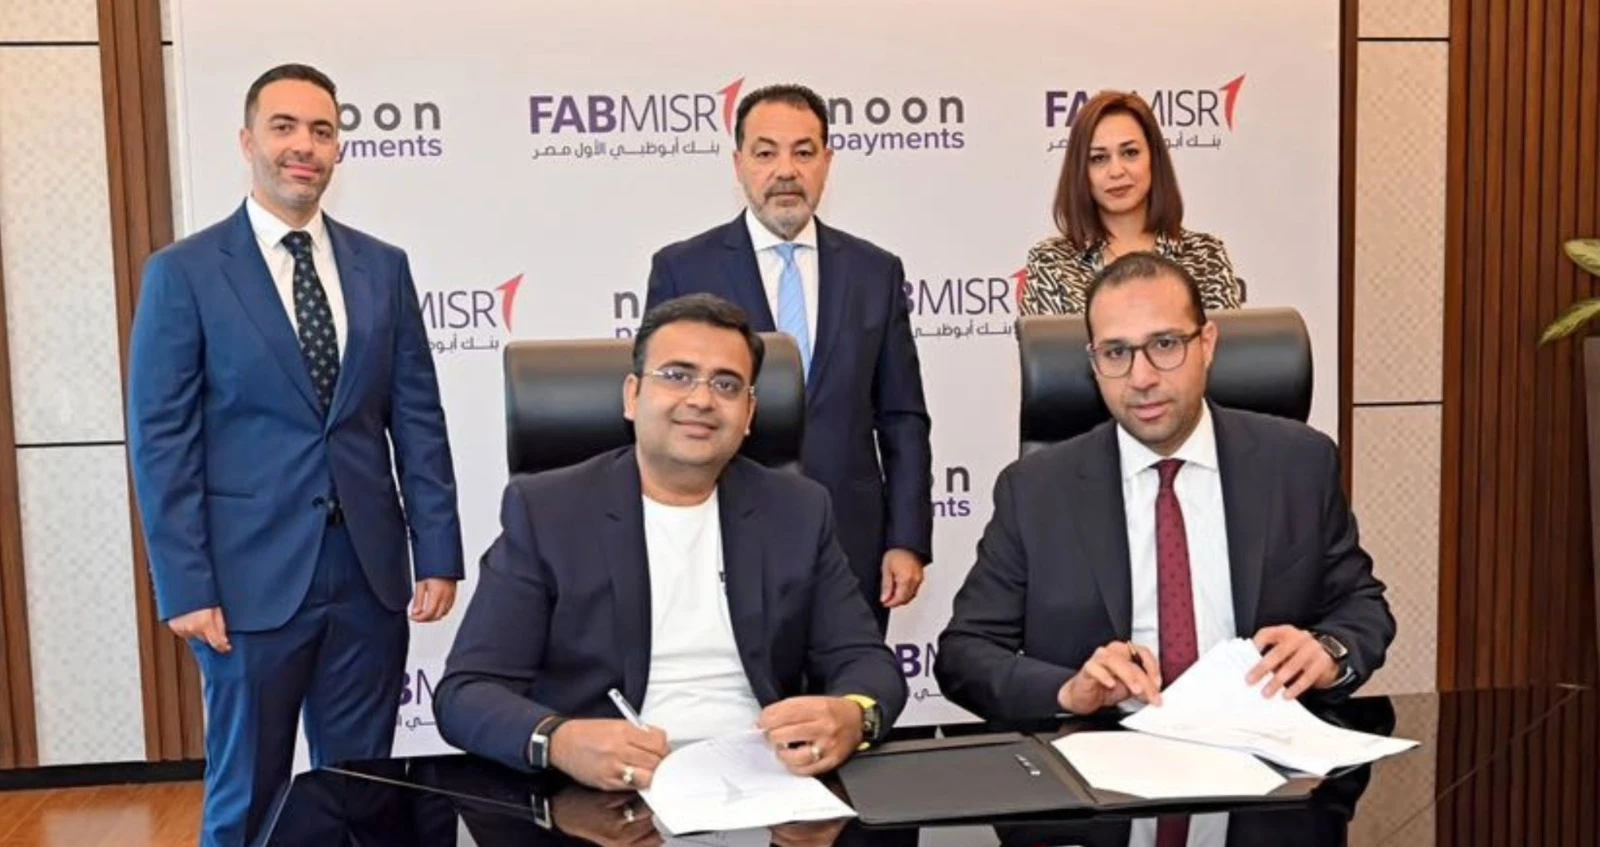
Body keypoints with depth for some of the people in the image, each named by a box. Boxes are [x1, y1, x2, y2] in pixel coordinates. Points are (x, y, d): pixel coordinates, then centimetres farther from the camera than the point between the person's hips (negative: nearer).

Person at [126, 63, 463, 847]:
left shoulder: (384, 268, 8)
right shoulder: (183, 272, -2)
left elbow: (418, 421, 7)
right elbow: (161, 440, -5)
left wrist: (438, 555, 2)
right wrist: (184, 587, -10)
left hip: (370, 572, 3)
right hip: (252, 576, -3)